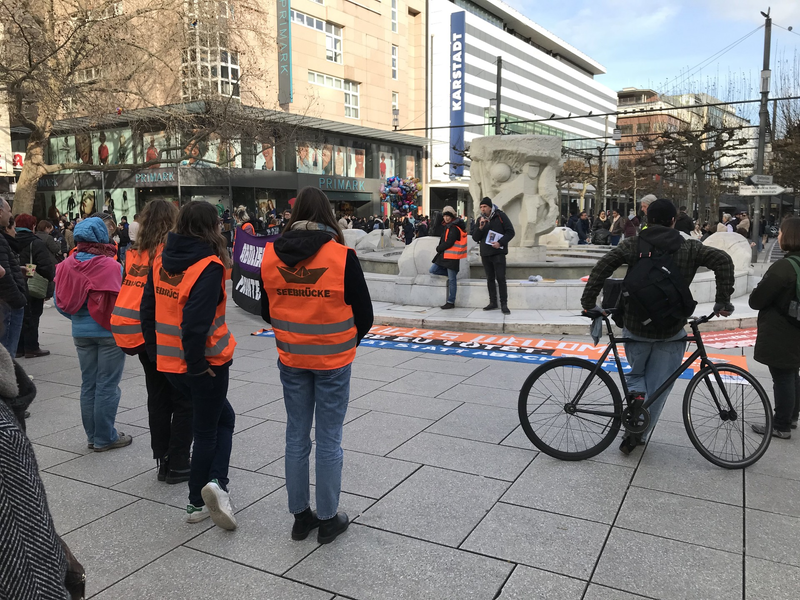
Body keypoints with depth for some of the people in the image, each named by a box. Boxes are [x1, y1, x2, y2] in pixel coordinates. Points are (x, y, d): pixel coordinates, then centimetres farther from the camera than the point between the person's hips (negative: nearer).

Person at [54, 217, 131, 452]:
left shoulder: (66, 267, -3)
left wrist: (77, 317, 16)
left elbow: (60, 302, 1)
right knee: (107, 385, 6)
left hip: (81, 333, 5)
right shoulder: (112, 266, -17)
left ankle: (92, 436, 25)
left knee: (88, 384, 16)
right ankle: (105, 438, 13)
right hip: (110, 332, -4)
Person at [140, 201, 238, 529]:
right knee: (207, 429, 13)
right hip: (207, 362, -7)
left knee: (221, 416, 20)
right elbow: (196, 321, -25)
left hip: (169, 361, 7)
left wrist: (155, 353, 15)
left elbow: (148, 309, 8)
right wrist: (196, 363, -15)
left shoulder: (161, 260, 4)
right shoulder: (209, 266, -18)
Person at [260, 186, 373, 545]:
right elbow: (364, 315, -8)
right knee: (329, 440, 8)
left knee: (297, 437, 15)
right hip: (333, 360, -3)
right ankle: (328, 519, 21)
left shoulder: (271, 255, -4)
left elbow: (267, 311, 7)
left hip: (290, 359, 4)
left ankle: (300, 516, 28)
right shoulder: (342, 256, -15)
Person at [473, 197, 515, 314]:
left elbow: (510, 232, -4)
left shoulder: (500, 216, -3)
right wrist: (480, 227, -11)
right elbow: (475, 238, 7)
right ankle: (493, 302, 16)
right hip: (485, 254, 5)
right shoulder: (480, 220, 11)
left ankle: (504, 304, -6)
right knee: (490, 279, 9)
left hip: (498, 253, -5)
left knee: (501, 278, -9)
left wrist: (500, 243, -16)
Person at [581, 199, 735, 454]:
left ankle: (636, 395, -7)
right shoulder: (688, 248, -1)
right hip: (671, 331, 0)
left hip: (636, 326, 0)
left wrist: (588, 303, -10)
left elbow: (603, 266, -14)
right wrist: (723, 301, -8)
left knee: (636, 373, 24)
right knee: (658, 386, 12)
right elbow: (722, 260, -11)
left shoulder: (633, 245, -3)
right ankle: (638, 434, 15)